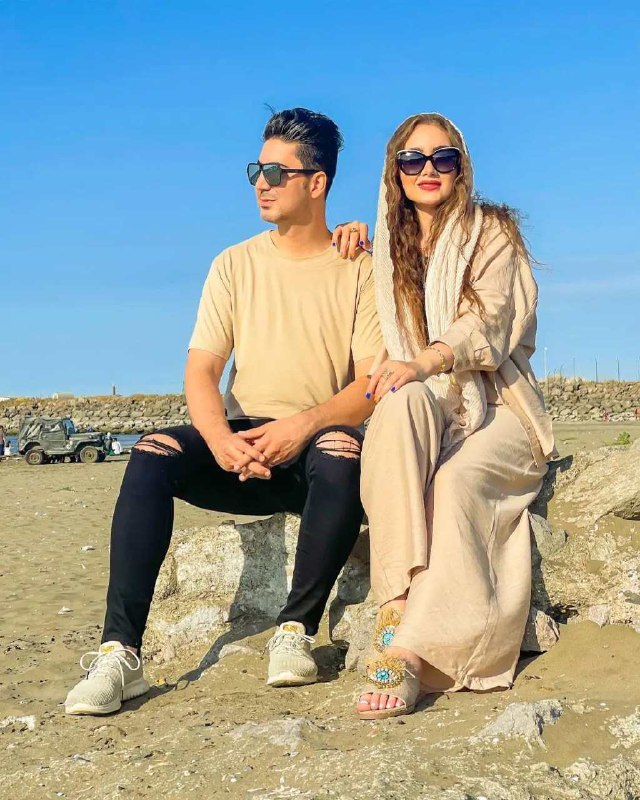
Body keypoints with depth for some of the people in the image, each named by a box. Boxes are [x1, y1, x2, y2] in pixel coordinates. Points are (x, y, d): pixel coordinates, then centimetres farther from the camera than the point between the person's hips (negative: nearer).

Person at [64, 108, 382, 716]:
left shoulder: (359, 269, 3)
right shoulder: (237, 265, 10)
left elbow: (374, 383, -6)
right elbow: (201, 370, 0)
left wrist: (305, 423, -25)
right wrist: (221, 440, -22)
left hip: (315, 443, -2)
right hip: (242, 442, 2)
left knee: (341, 449, -38)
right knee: (152, 455, -27)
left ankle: (296, 631, -25)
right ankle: (119, 654, -30)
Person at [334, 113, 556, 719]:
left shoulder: (492, 232, 4)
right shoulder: (391, 245, 17)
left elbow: (486, 322, -12)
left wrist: (424, 361, -33)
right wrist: (354, 239, 14)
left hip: (495, 407, -2)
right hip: (426, 405, 2)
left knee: (456, 481, -36)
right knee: (400, 402, -36)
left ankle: (409, 649, -42)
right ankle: (396, 604, -48)